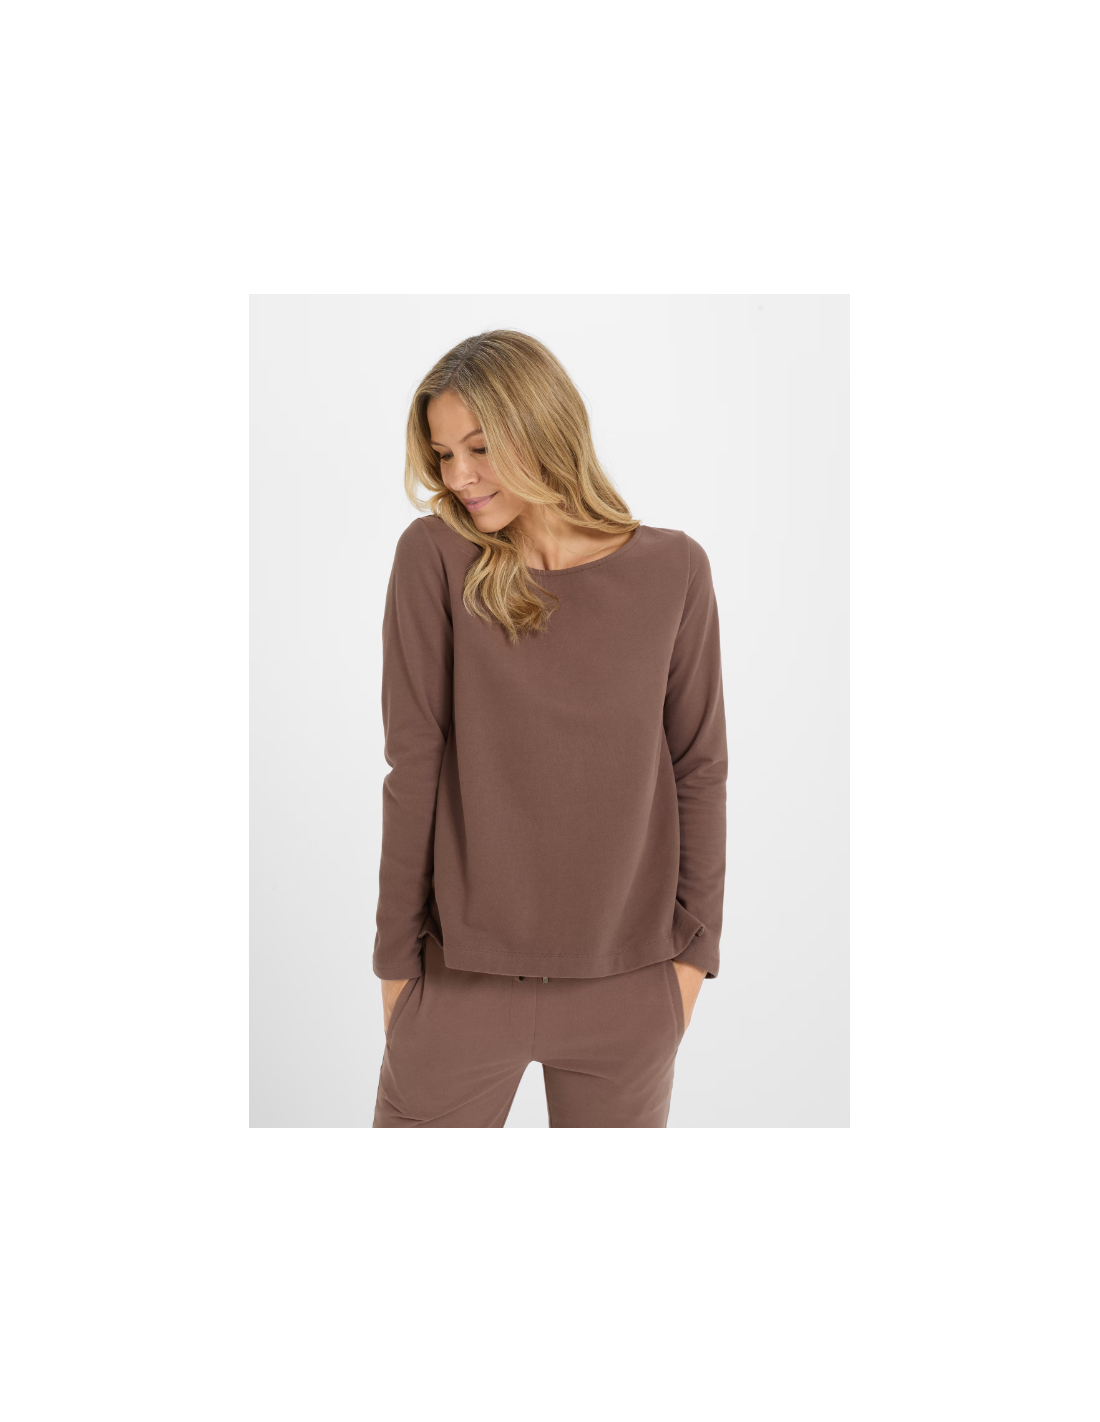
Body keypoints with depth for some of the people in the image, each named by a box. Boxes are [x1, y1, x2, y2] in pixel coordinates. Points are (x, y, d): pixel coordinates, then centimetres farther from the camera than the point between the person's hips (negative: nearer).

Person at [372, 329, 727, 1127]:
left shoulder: (673, 570, -2)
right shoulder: (435, 557, -6)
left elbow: (699, 767, 2)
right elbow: (414, 763, -6)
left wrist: (694, 944, 2)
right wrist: (397, 950, -2)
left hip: (627, 981, 1)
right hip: (464, 973, -1)